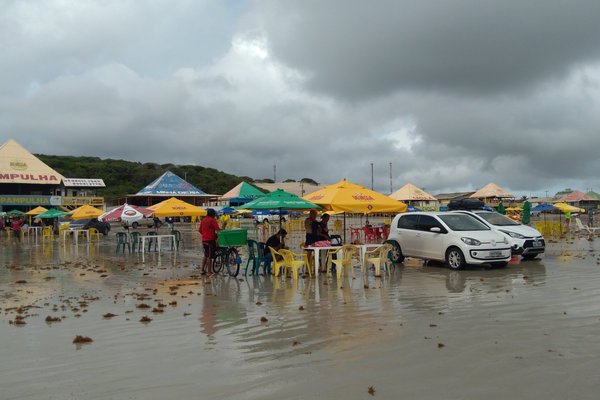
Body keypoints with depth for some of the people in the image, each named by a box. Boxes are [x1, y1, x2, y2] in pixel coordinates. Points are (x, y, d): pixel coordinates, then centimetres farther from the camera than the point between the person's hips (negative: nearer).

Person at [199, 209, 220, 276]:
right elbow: (218, 229, -19)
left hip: (204, 240, 8)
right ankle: (209, 272, 0)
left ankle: (203, 270, 22)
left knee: (206, 256, 20)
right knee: (209, 256, -3)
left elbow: (200, 230, 16)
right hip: (211, 240, -8)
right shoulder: (213, 220, -11)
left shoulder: (203, 220, 12)